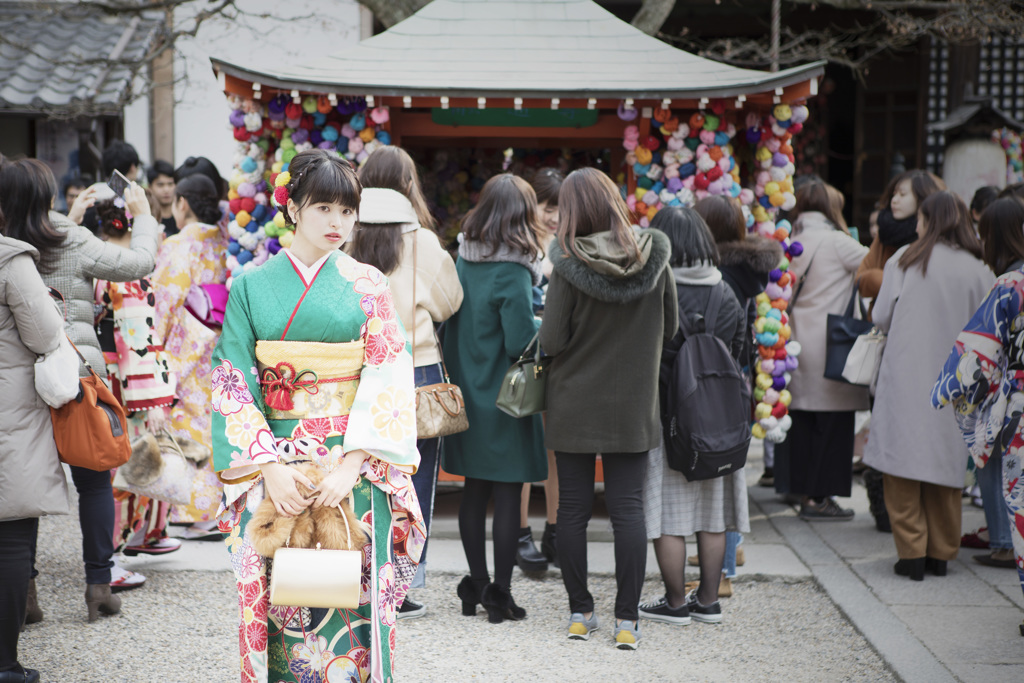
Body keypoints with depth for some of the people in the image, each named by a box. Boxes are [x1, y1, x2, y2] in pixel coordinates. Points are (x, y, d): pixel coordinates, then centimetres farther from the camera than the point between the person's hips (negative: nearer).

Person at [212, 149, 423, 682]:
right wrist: (269, 467, -12)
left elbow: (387, 383, -4)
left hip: (355, 468, 0)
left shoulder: (367, 285, 3)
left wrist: (351, 466, -15)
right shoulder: (251, 286, 3)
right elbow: (233, 384, -1)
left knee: (353, 594, 1)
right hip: (275, 468, 1)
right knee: (280, 593, 3)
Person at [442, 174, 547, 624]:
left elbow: (449, 325, 8)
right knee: (508, 493, 3)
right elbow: (520, 343, -20)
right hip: (504, 400, -6)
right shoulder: (513, 274, -17)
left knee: (474, 490, 14)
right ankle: (500, 594, 7)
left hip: (467, 396, 6)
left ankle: (476, 585, 22)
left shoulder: (462, 262, 3)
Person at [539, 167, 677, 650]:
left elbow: (551, 342, -13)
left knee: (573, 507, 9)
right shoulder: (653, 258, -5)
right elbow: (670, 329, 5)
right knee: (628, 508, 4)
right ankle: (626, 619, 3)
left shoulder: (569, 266, -13)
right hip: (632, 407, 2)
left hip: (574, 407, -2)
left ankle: (580, 612, 16)